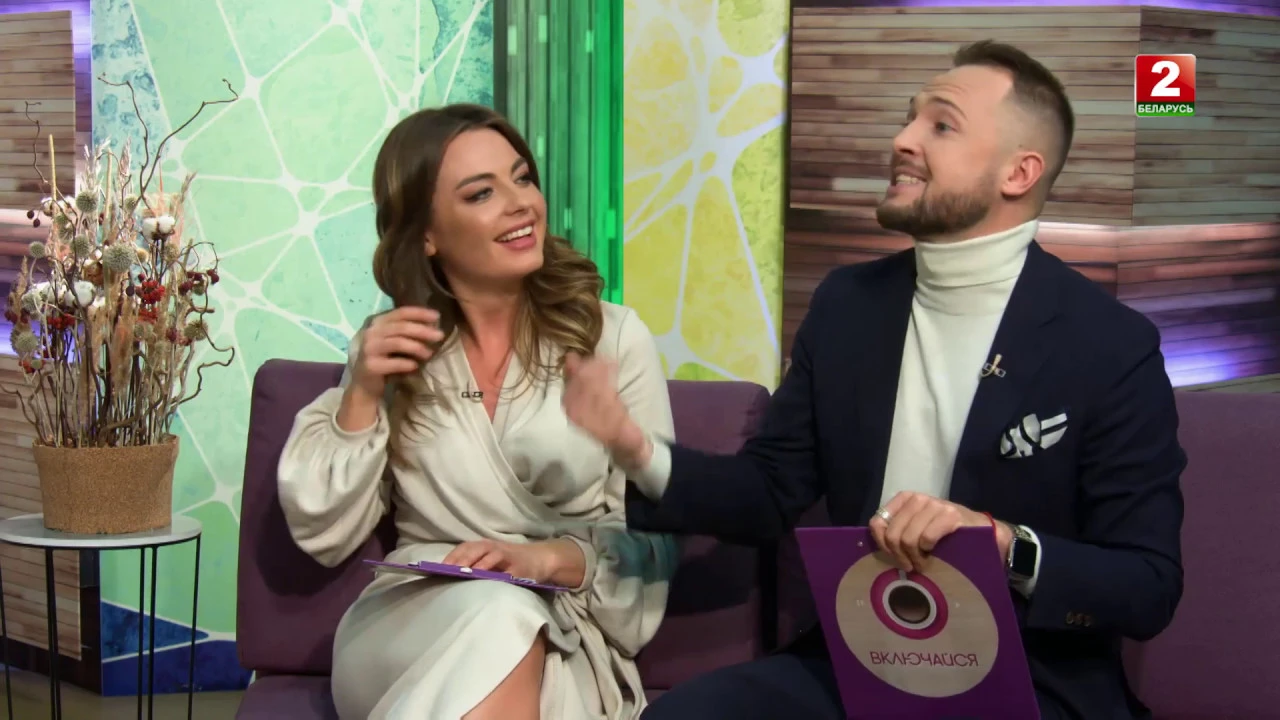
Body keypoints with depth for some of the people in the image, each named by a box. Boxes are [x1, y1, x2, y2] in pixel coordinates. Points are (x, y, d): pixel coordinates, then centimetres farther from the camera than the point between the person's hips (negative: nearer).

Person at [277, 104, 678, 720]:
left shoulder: (613, 338, 1)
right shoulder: (390, 349, 9)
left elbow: (653, 539, -1)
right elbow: (324, 538, 6)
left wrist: (551, 558, -19)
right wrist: (363, 397, -6)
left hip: (561, 639, -2)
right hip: (410, 622, 2)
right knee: (498, 620, -32)